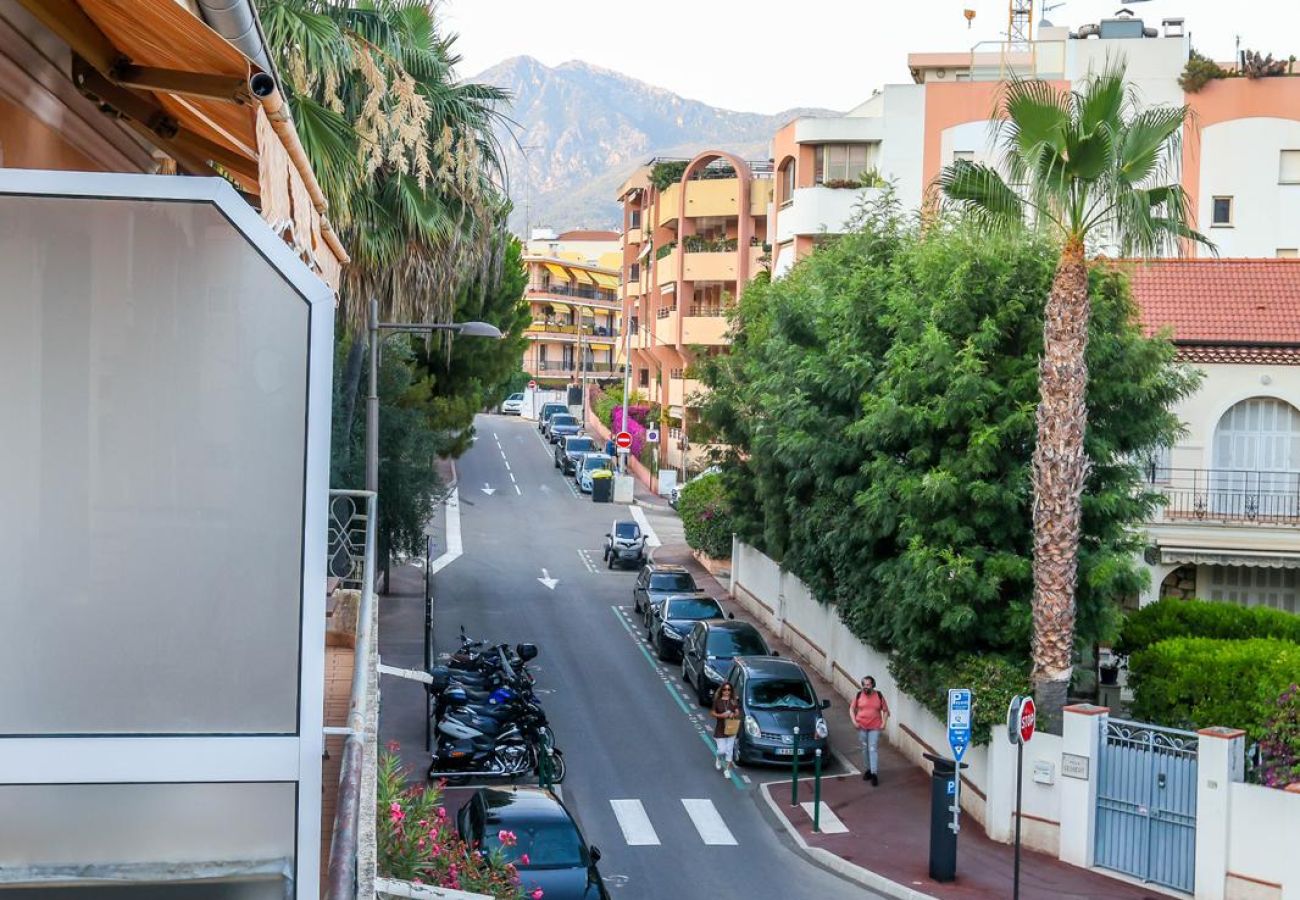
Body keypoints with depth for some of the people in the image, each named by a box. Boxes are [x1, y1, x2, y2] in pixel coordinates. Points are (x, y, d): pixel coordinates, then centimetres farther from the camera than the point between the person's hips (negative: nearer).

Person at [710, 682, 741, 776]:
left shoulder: (734, 702, 1)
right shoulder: (717, 701, -5)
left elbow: (737, 713, 3)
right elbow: (712, 713, -3)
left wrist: (734, 715, -19)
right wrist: (721, 715, -19)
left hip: (731, 729, 2)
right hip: (720, 729, -2)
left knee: (729, 750, 4)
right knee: (722, 750, -2)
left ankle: (727, 769, 14)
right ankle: (718, 758, 34)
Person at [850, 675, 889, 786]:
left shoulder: (879, 696, -3)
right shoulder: (859, 695, -1)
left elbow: (885, 710, 5)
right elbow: (852, 709, 7)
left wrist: (884, 723, -6)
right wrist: (854, 721, -4)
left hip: (875, 727, -2)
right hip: (862, 727, 2)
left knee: (873, 749, -8)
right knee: (865, 749, 11)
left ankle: (874, 774, -11)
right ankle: (868, 769, 27)